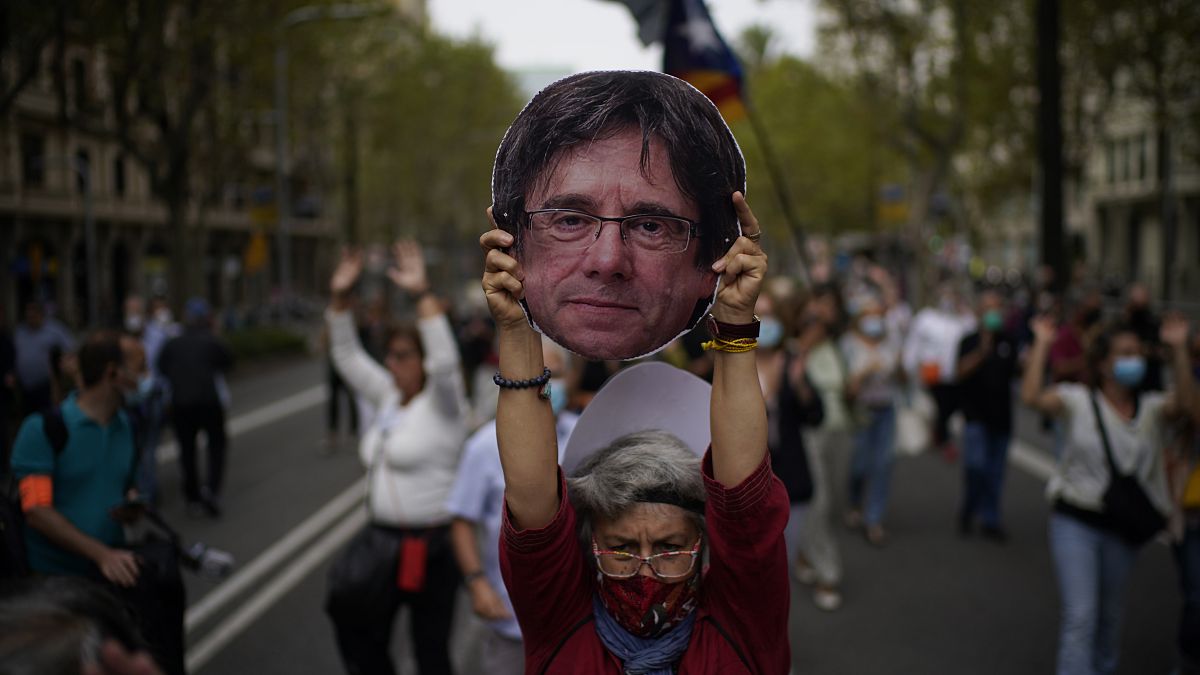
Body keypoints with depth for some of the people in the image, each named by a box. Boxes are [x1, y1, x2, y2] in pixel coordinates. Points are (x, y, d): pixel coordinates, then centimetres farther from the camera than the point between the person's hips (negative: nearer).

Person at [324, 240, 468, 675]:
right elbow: (348, 357, 10)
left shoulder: (442, 406, -11)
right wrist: (340, 297, -2)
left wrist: (422, 293, -34)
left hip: (430, 548, -8)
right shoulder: (388, 398, 9)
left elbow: (445, 360, -30)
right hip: (382, 541, 8)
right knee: (362, 639, 13)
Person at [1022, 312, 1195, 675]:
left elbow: (1184, 403, -19)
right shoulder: (1077, 400, -6)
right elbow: (1031, 396, -22)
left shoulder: (1151, 408, 1)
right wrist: (1042, 344, -20)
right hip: (1075, 522, -4)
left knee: (1110, 614, 20)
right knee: (1080, 615, -11)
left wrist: (1178, 349, -22)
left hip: (1122, 527, 4)